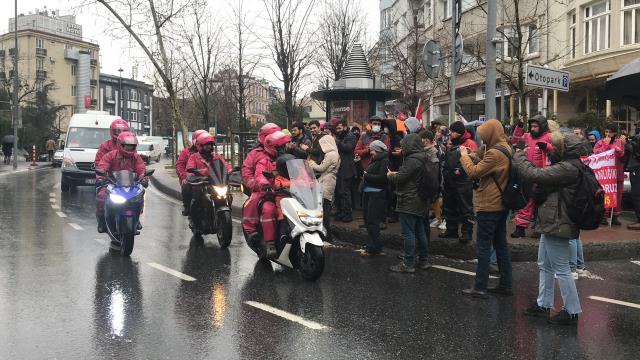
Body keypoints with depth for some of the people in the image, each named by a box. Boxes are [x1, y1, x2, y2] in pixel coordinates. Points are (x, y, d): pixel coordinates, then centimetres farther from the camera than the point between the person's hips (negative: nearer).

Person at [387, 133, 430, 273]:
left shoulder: (412, 160, -19)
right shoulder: (422, 159, 12)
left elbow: (400, 178, -18)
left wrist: (391, 175, 1)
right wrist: (396, 174, 6)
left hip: (409, 202, -10)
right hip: (419, 202, 10)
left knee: (408, 233, -5)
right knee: (420, 231, 16)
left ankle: (408, 264, -1)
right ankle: (423, 260, 24)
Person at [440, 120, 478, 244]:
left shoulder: (469, 143, -8)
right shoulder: (450, 143, 16)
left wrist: (460, 170, -21)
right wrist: (445, 170, 14)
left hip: (463, 180, -8)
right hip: (449, 180, 8)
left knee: (465, 207, -3)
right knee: (449, 206, 15)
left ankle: (467, 232, 3)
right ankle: (451, 230, 27)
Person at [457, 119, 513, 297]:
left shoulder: (495, 153, -22)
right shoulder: (505, 149, 10)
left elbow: (474, 172, -18)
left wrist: (464, 155, -5)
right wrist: (476, 156, 3)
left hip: (489, 205, -10)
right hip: (501, 204, 10)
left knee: (483, 246, -2)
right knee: (501, 244, 14)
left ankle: (480, 287, 4)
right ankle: (505, 284, 20)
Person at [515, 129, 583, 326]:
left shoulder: (568, 168, -24)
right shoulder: (569, 165, 10)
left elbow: (534, 175, -27)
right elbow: (546, 176, 12)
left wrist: (518, 156, -12)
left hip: (557, 225, -11)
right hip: (552, 223, 11)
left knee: (561, 269, 0)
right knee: (544, 265, 19)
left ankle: (572, 312, 12)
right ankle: (543, 305, 30)